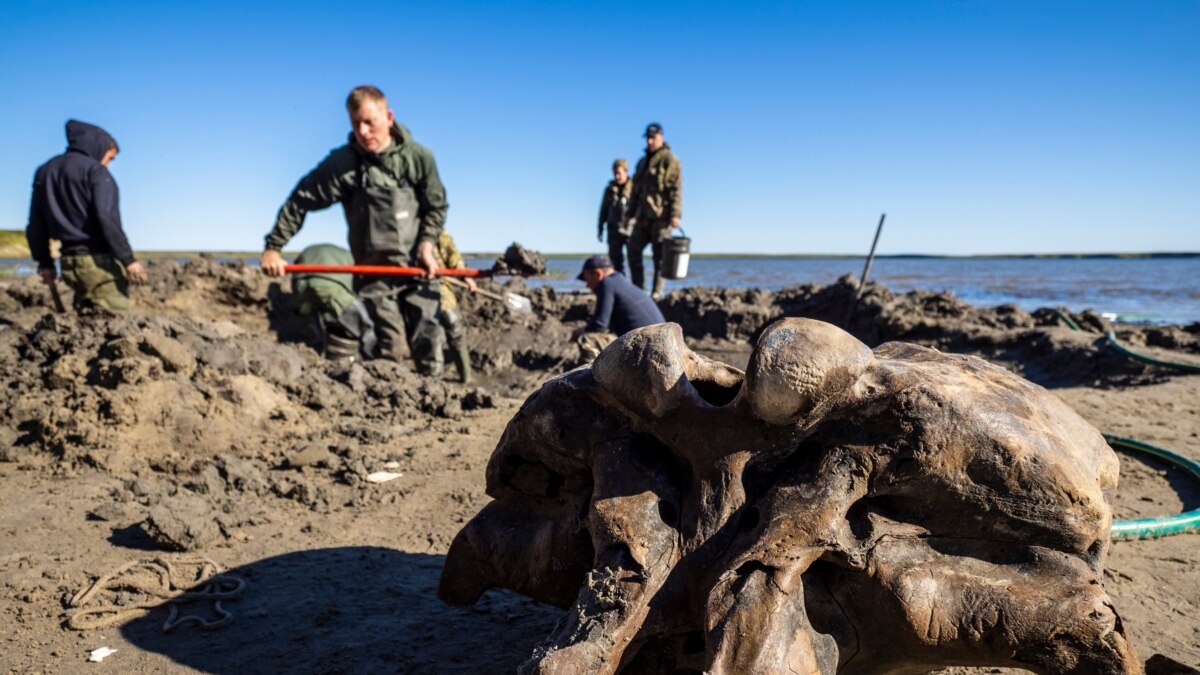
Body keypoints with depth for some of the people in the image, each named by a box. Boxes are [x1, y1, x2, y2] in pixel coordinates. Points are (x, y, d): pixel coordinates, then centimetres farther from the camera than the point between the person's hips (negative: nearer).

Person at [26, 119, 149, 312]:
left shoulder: (44, 171, 16)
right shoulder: (95, 170, -7)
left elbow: (36, 225, 17)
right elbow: (106, 219, -19)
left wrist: (45, 262, 23)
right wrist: (128, 259, -19)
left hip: (69, 262, 8)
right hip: (99, 260, -7)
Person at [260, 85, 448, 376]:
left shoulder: (418, 156, -3)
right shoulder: (343, 164, -7)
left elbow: (437, 205, 8)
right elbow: (300, 202, 0)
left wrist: (427, 243, -5)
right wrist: (273, 248, -3)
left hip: (418, 265, 1)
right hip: (374, 269, -1)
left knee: (428, 339, -1)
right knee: (391, 345, -7)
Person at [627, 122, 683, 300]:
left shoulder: (670, 160, -4)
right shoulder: (642, 162, 21)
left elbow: (676, 189, -12)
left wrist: (675, 214, -20)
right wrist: (631, 214, 20)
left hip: (661, 216, -8)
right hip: (643, 217, 8)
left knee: (659, 255, -3)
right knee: (633, 251, 5)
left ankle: (657, 292, 2)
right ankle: (638, 289, 12)